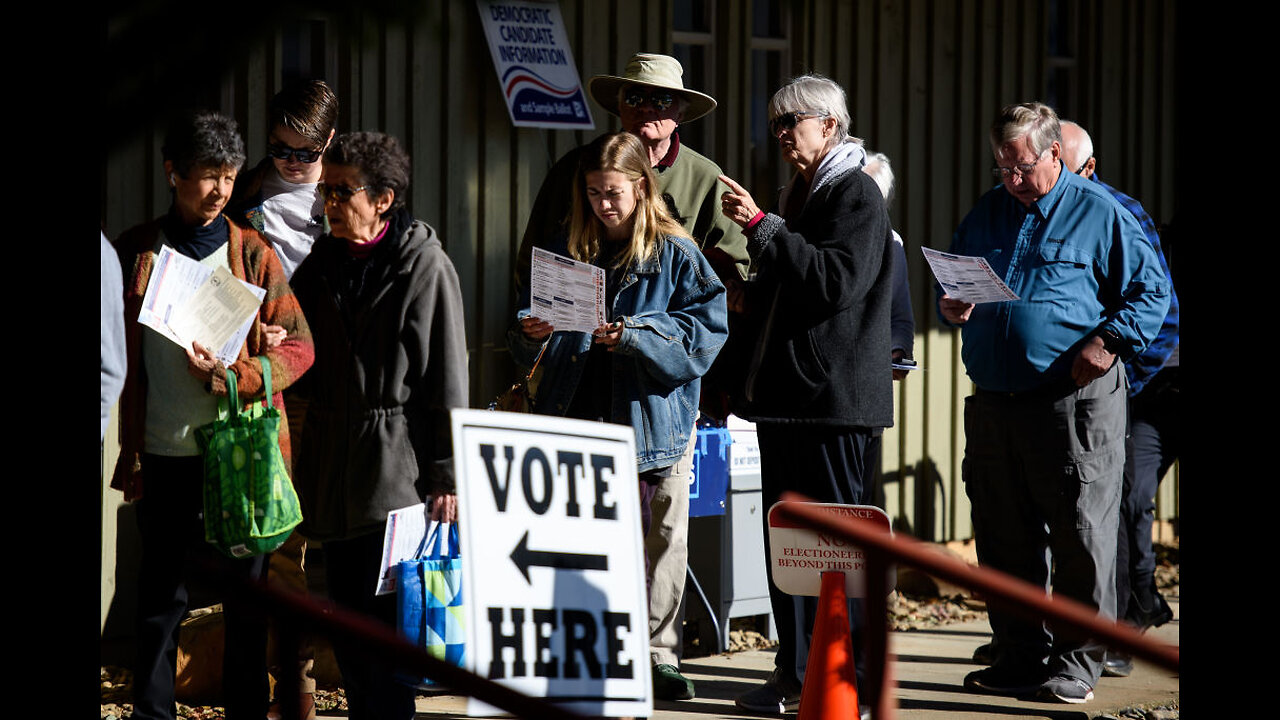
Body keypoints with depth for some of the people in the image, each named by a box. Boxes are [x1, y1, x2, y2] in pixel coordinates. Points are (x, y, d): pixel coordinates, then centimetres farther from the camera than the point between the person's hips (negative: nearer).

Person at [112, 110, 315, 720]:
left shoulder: (253, 253, 4)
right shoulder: (135, 253, 6)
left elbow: (298, 346, 1)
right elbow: (117, 354, 10)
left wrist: (232, 378, -15)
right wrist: (128, 451, 4)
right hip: (163, 457, 1)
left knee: (247, 598, 5)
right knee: (160, 598, 6)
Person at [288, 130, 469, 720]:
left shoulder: (426, 267, -6)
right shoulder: (322, 262, 11)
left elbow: (448, 378, -8)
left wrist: (447, 473, -10)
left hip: (397, 464, -6)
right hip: (332, 461, 6)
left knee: (382, 611, -7)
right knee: (344, 609, 9)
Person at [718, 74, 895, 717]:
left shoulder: (856, 194, -8)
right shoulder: (800, 193, 20)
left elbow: (835, 280, -21)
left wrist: (761, 227, -22)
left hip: (833, 395, -9)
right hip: (786, 394, 9)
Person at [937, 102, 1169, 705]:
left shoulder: (1100, 213, 1)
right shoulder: (986, 213, 17)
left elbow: (1151, 290, 0)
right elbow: (951, 283, 25)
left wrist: (1110, 341, -14)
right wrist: (950, 308, 2)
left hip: (1075, 401, -5)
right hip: (993, 402, 5)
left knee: (1080, 536, -4)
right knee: (1003, 539, 8)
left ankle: (1077, 662, 2)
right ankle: (1021, 653, 18)